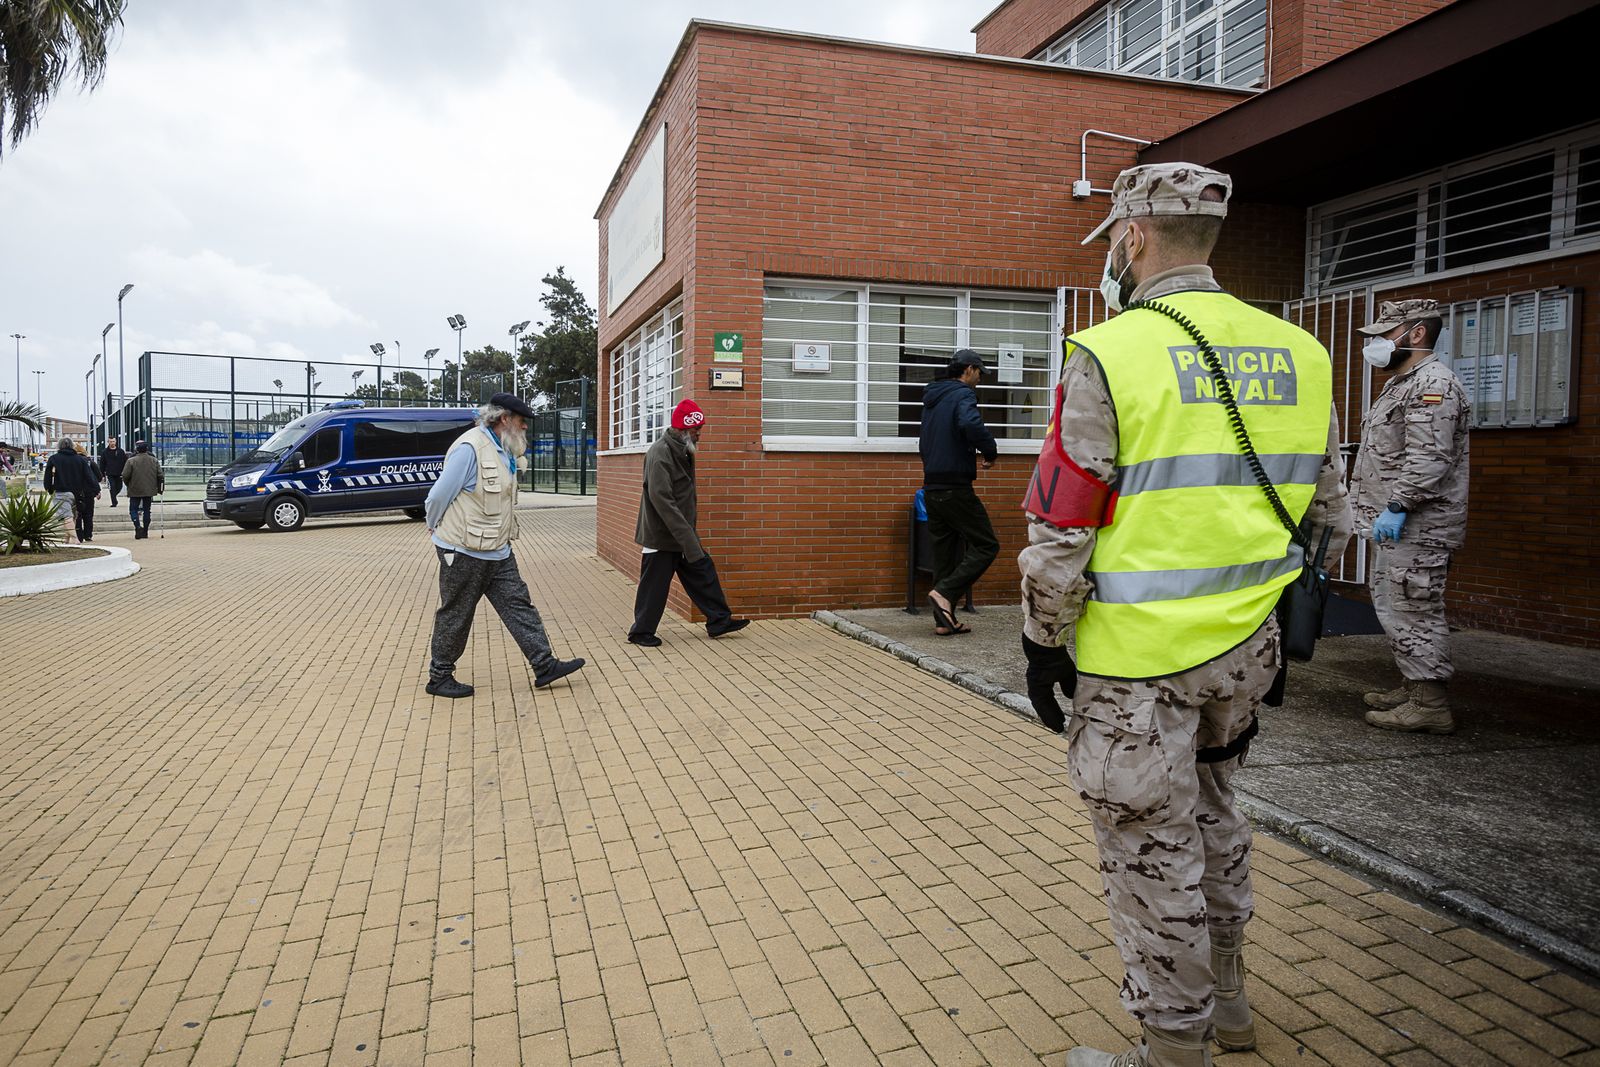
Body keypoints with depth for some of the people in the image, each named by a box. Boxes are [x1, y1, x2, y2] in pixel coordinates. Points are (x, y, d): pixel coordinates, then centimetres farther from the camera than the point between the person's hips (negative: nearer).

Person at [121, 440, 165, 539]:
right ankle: (145, 531, 14)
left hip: (135, 491, -3)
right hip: (149, 490, 3)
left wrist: (128, 485, 8)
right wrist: (159, 487, 13)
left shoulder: (131, 461, -10)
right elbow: (160, 475, 1)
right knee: (147, 510, 11)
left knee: (133, 510, 6)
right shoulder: (154, 460, 1)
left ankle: (138, 527, -15)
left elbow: (125, 476, -11)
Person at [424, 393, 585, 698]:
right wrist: (436, 530, 2)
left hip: (498, 552, 8)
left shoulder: (503, 452, 10)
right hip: (465, 553, -8)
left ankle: (544, 666, 8)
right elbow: (439, 495, -16)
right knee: (455, 617, 5)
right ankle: (439, 677, 21)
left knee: (519, 605, 6)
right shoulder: (470, 448, -20)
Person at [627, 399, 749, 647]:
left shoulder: (684, 450, 9)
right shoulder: (660, 454, -21)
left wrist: (690, 532, 16)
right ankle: (641, 632, 16)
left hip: (683, 531, 9)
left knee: (703, 572, 12)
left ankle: (719, 621, 21)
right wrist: (688, 539, -31)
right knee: (654, 585, 2)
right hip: (661, 535, -9)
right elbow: (662, 501, -28)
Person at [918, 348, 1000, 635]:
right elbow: (971, 424, -30)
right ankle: (945, 593, -13)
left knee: (945, 553, 11)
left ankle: (944, 620, 11)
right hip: (955, 489, -9)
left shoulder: (931, 399, 18)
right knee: (986, 545, 0)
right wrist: (990, 452, -13)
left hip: (932, 489, 9)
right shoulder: (962, 394, -8)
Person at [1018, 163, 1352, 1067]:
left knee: (1154, 850, 7)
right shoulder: (1297, 354, 6)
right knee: (1211, 812, 26)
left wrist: (1045, 642, -3)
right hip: (1247, 649, 7)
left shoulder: (1109, 354, -14)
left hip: (1141, 658, -7)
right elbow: (1329, 514, 12)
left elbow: (1060, 528, -14)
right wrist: (1280, 625, 21)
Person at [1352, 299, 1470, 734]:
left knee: (1413, 611, -7)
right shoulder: (1403, 384, 21)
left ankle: (1430, 706, -1)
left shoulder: (1433, 385, -14)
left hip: (1417, 528, -11)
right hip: (1398, 525, 11)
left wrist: (1396, 507, -24)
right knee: (1392, 604, 17)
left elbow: (1429, 459, -24)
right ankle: (1414, 687, 28)